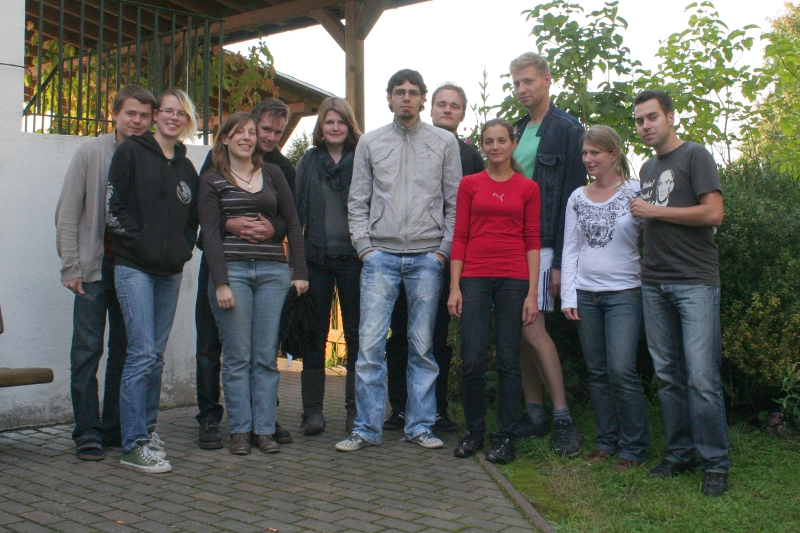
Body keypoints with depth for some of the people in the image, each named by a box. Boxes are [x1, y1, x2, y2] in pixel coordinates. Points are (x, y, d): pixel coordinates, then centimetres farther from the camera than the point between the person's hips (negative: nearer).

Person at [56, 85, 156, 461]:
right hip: (95, 267, -2)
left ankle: (116, 429, 18)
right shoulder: (90, 153, 0)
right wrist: (71, 266, -6)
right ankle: (87, 433, 7)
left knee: (125, 351, 8)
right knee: (87, 350, -1)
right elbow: (67, 214, 0)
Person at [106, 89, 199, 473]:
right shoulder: (131, 152, 1)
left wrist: (184, 248, 5)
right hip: (135, 268, -6)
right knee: (142, 354, -11)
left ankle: (147, 430, 20)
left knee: (156, 355, 10)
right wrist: (140, 240, -11)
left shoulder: (186, 167, 18)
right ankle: (134, 444, -5)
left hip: (171, 271, 6)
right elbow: (113, 208, -5)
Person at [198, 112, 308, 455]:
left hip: (272, 272, 2)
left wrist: (300, 271, 4)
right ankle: (239, 430, 8)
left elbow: (292, 223, 13)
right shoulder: (212, 180, 7)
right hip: (232, 269, -2)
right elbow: (209, 233, -1)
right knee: (237, 356, -1)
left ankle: (265, 429, 9)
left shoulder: (272, 174, 15)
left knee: (267, 356, 2)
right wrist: (220, 282, -11)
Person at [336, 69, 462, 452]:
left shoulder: (445, 142, 9)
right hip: (380, 256, 1)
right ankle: (367, 427, 6)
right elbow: (358, 201, 9)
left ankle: (420, 426, 15)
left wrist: (444, 249, -3)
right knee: (370, 343, -4)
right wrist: (364, 247, -1)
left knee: (422, 346, 4)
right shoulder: (370, 143, 11)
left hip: (427, 258, 0)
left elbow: (455, 202, 6)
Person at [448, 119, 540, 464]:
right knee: (473, 361, -2)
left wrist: (532, 293, -1)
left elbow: (532, 241, 6)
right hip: (475, 278, 0)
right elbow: (460, 237, 6)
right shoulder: (470, 184, 9)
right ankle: (474, 432, 15)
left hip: (513, 279, 0)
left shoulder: (528, 188, 8)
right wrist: (454, 287, -1)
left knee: (509, 361, 3)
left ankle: (506, 437, 13)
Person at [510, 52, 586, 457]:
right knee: (518, 329, 6)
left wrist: (561, 260, -15)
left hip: (543, 244, -7)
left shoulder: (567, 130, -5)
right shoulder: (517, 131, 18)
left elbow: (572, 197, -10)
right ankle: (534, 413, 16)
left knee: (532, 326, -12)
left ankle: (562, 419, -3)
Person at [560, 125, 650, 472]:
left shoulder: (635, 192, -2)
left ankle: (633, 448, 5)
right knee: (597, 373, 8)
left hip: (624, 292, -4)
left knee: (621, 371, -10)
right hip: (585, 294, 4)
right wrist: (568, 296, 3)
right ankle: (606, 441, 21)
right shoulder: (577, 198, 9)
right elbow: (570, 250, 9)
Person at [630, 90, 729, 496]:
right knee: (668, 375, 8)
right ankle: (679, 453, 17)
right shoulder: (647, 168, 19)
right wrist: (642, 217, 5)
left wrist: (654, 211, -8)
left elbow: (713, 213, -13)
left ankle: (715, 464, 2)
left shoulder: (695, 156, -1)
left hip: (695, 282, -6)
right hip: (654, 282, 7)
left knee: (701, 377, -8)